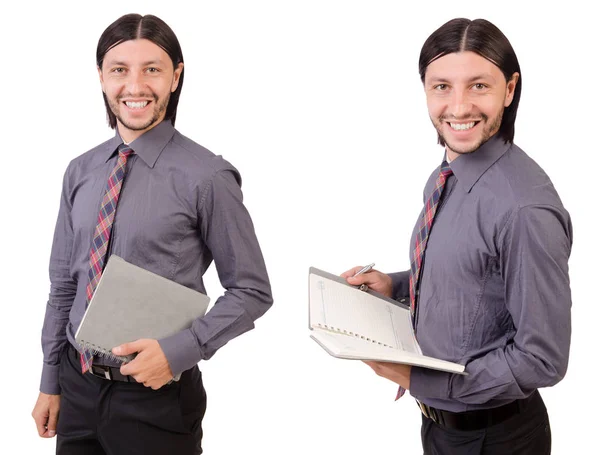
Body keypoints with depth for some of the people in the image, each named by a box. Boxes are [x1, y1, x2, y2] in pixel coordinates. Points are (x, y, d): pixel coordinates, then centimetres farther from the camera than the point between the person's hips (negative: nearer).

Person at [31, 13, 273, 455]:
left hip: (157, 397, -4)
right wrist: (51, 383, 12)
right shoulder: (81, 172, 3)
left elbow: (252, 291, -8)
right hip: (77, 386, 5)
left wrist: (179, 352, -17)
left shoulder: (206, 177, -13)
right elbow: (64, 284, 10)